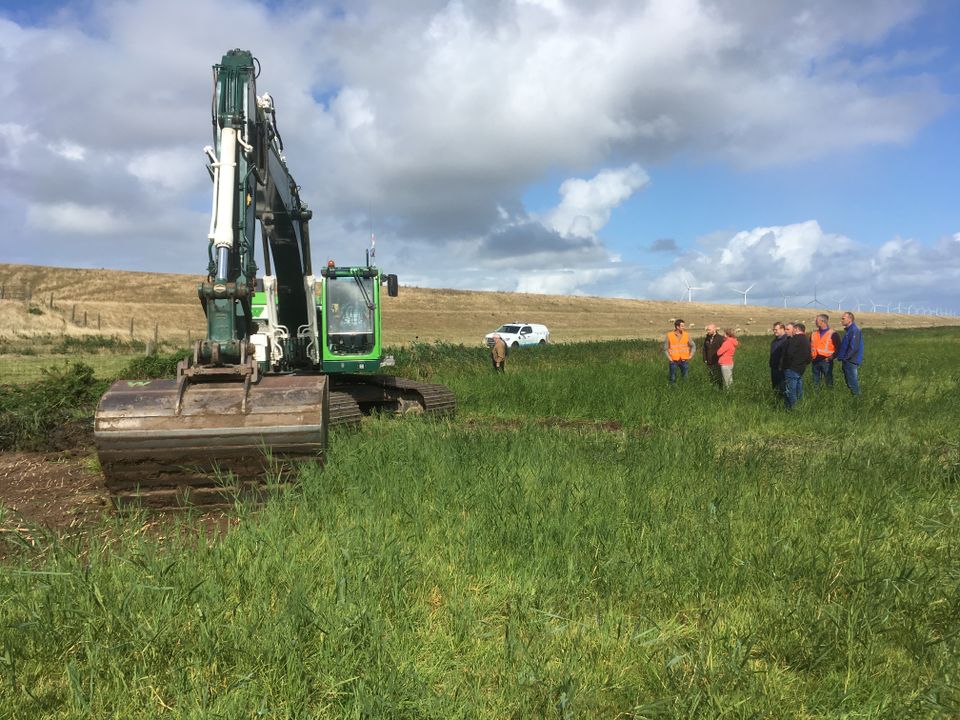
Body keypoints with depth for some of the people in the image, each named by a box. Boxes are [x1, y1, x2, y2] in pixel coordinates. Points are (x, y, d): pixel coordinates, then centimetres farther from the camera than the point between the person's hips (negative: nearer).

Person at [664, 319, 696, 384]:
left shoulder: (686, 335, 1)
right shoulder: (669, 336, -6)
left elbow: (693, 346, 12)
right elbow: (665, 348, 2)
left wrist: (690, 356, 3)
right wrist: (669, 358, -5)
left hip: (684, 361, 2)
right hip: (674, 361, -2)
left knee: (685, 378, 5)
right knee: (673, 379, 3)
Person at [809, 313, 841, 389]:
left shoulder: (833, 334, -3)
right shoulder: (813, 333, 12)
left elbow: (838, 348, -3)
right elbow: (809, 346, 21)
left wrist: (831, 357, -13)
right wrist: (810, 356, 6)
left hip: (826, 361, -5)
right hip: (815, 361, 5)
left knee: (829, 380, 0)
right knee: (815, 381, 11)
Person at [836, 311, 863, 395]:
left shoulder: (855, 331, -17)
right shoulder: (847, 330, 13)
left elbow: (853, 348, -23)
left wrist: (844, 358, -15)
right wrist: (841, 357, 11)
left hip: (852, 362, -10)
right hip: (847, 361, 10)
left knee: (853, 383, -2)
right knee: (848, 382, 17)